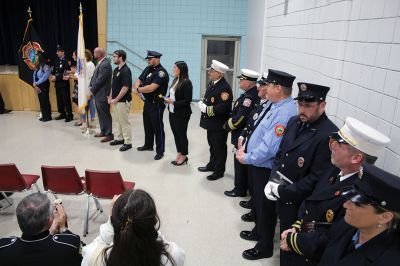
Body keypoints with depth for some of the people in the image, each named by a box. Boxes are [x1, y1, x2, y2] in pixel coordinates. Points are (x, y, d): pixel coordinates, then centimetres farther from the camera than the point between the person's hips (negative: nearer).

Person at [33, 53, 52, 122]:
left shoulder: (46, 66, -12)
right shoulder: (38, 66, 12)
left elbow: (44, 77, -17)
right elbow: (35, 75, 10)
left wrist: (36, 83, -11)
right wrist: (35, 85, -3)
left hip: (44, 85, -8)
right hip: (38, 85, 8)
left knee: (45, 100, -4)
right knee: (41, 100, 10)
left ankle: (48, 116, 3)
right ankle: (44, 116, 17)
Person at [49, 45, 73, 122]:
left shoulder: (66, 61, -11)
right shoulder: (56, 61, 12)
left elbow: (65, 74, -16)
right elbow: (54, 71, 16)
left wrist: (56, 77, -17)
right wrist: (52, 75, -4)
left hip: (64, 84, -7)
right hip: (58, 84, 8)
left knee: (66, 100, -5)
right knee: (59, 100, 11)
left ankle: (69, 115, 2)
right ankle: (62, 114, 21)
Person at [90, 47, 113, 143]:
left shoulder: (105, 64, -20)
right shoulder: (100, 62, 10)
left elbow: (99, 80, -21)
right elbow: (94, 76, 16)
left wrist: (92, 89, -9)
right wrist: (90, 86, 5)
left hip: (102, 94, -10)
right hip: (98, 94, 10)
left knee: (105, 115, -2)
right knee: (101, 114, 18)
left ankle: (109, 134, 6)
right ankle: (103, 131, 29)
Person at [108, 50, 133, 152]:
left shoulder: (126, 71, -18)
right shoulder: (116, 69, 11)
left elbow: (125, 88, -22)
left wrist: (116, 99, -18)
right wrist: (110, 97, 11)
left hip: (123, 101, -9)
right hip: (115, 100, 9)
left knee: (124, 122, -1)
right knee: (118, 121, 17)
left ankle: (128, 143, 8)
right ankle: (119, 138, 30)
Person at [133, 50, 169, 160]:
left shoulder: (161, 72, -18)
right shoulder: (148, 69, 9)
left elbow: (151, 88, -26)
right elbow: (138, 81, 11)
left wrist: (137, 90, -12)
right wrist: (139, 89, -12)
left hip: (156, 105, -8)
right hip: (147, 102, 9)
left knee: (158, 127, -1)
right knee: (147, 125, 20)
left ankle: (160, 151, 9)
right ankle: (148, 145, 37)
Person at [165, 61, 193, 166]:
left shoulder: (187, 83, -16)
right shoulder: (175, 80, 7)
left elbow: (187, 100, -18)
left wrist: (173, 102, -20)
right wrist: (168, 99, -5)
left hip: (182, 114, -7)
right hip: (172, 112, 7)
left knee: (182, 134, 6)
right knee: (175, 133, 14)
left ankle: (184, 155, 21)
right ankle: (179, 153, 29)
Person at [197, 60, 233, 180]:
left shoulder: (225, 88, -23)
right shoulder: (212, 83, 5)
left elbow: (222, 108, -30)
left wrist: (206, 109, -20)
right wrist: (202, 103, 0)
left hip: (219, 125, -9)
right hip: (211, 122, 9)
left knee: (219, 147, 7)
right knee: (212, 145, 23)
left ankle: (219, 171, 21)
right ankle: (212, 165, 40)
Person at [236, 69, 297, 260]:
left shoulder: (285, 112, -28)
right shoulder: (272, 104, 1)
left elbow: (268, 149, -30)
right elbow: (256, 128, 13)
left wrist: (246, 158, -17)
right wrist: (244, 148, 2)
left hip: (266, 169, -9)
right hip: (255, 163, 9)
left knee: (265, 206, 11)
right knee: (257, 200, 27)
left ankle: (265, 246, 33)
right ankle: (259, 231, 51)